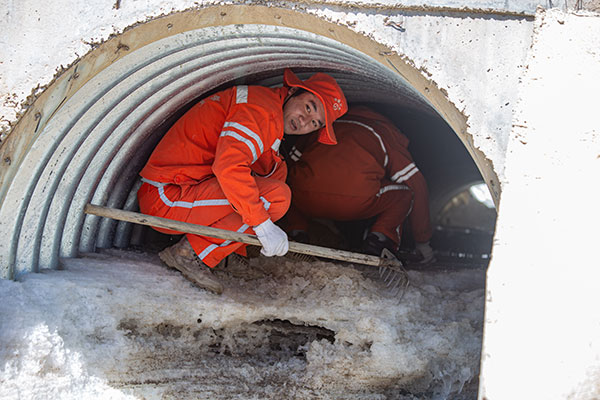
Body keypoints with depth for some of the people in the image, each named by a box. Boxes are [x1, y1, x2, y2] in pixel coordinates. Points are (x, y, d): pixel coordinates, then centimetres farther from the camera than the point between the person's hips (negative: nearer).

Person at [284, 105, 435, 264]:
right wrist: (422, 241, 33)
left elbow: (291, 161, 39)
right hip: (356, 204, -3)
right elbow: (417, 184, 24)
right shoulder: (385, 133, 26)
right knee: (405, 193, 24)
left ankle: (297, 232, 15)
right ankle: (379, 238, 1)